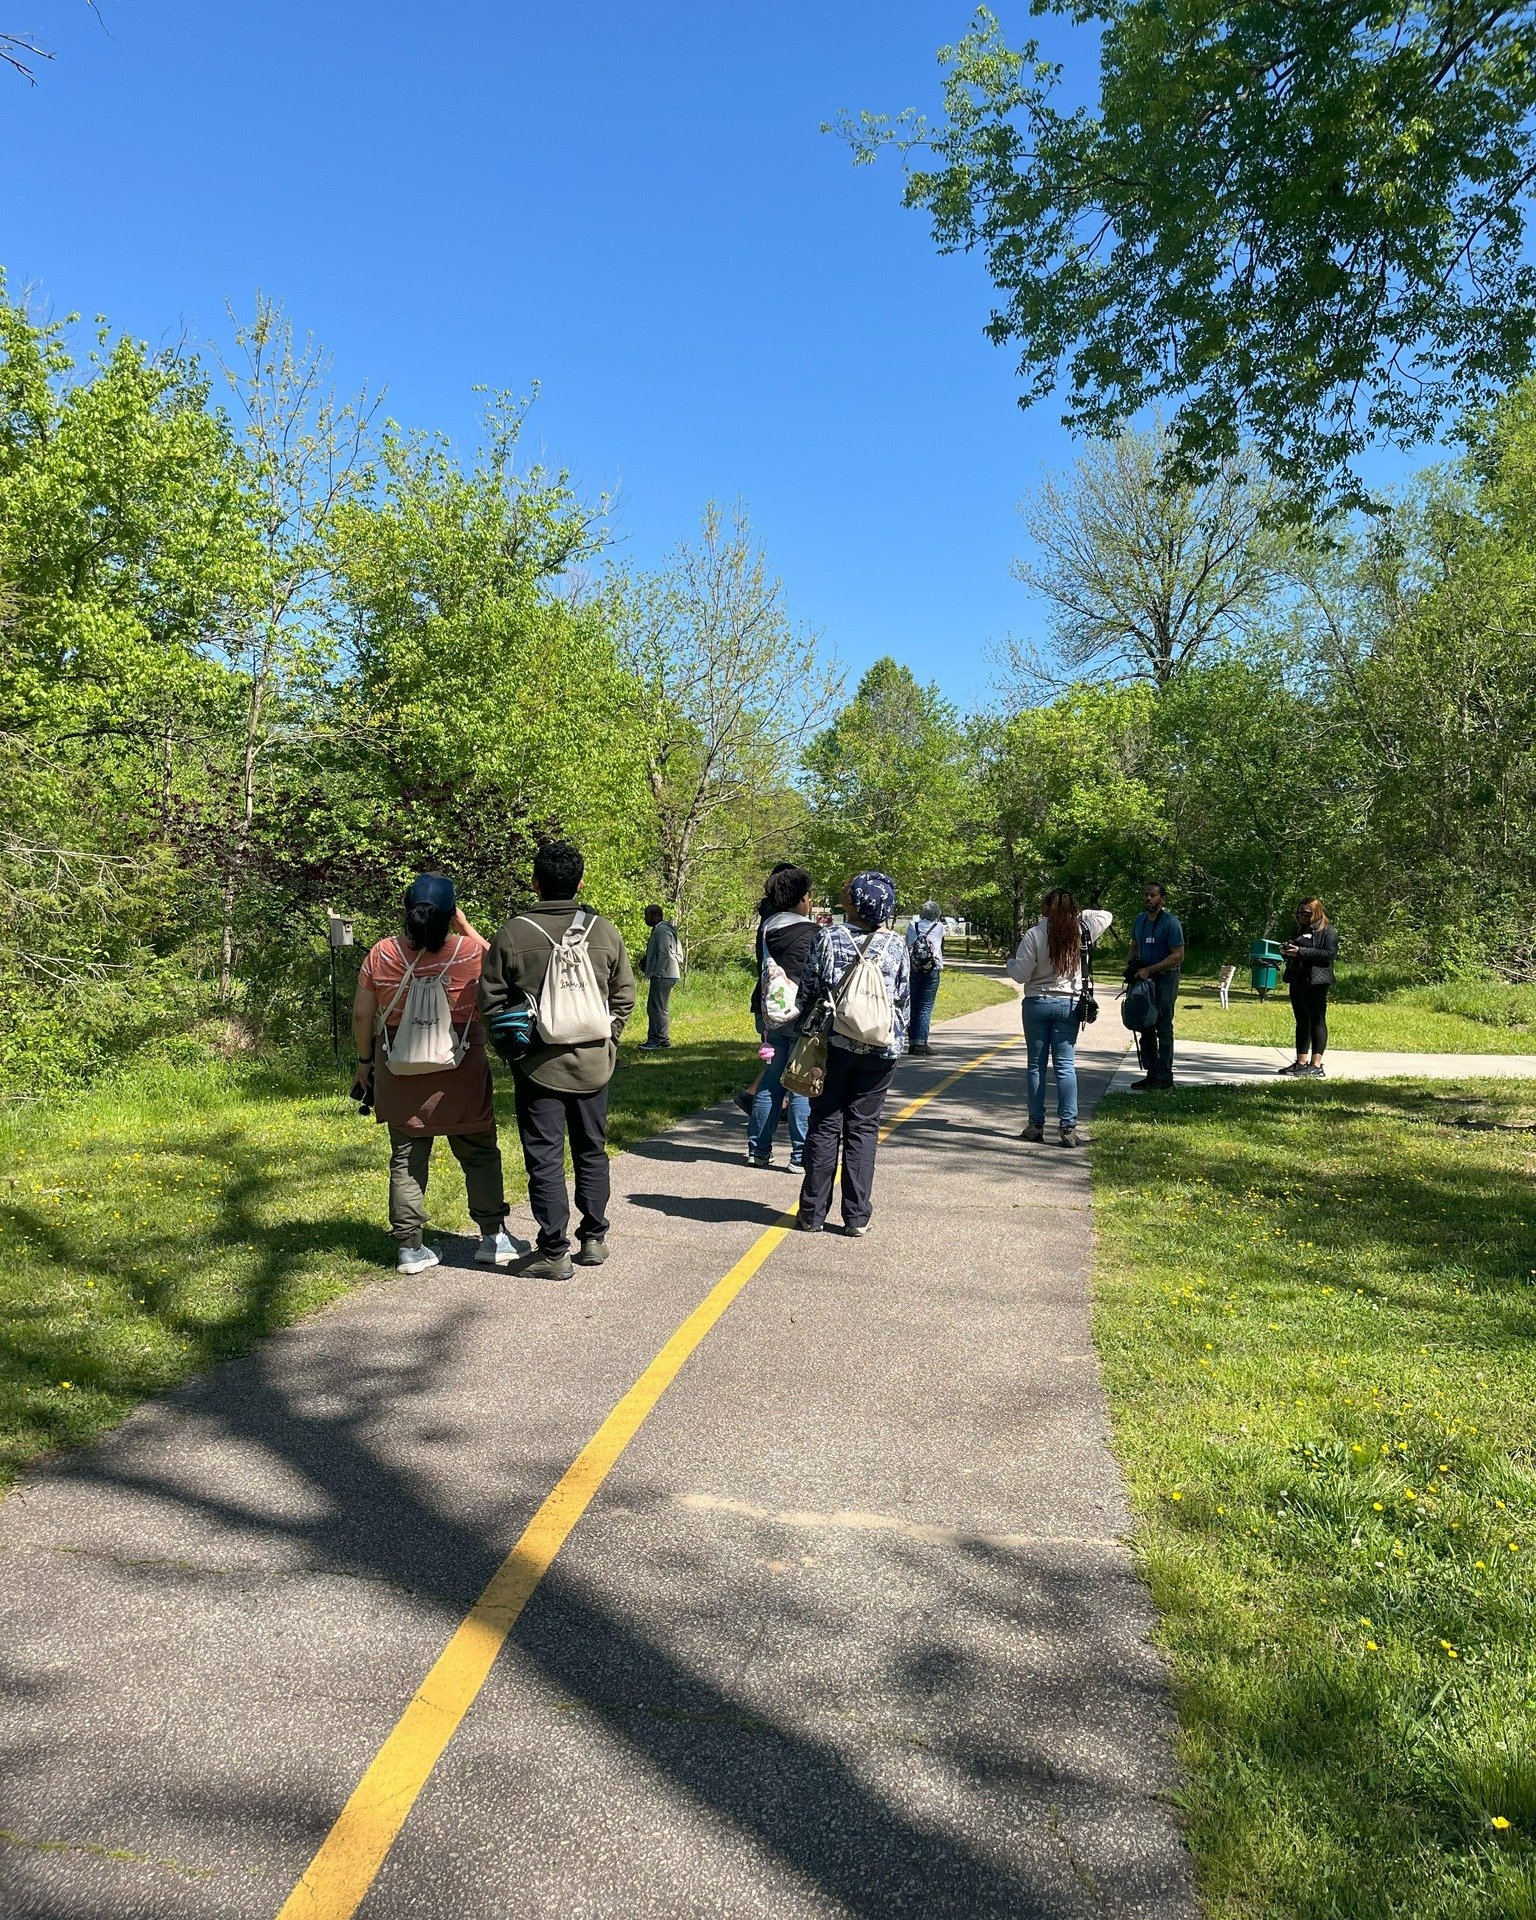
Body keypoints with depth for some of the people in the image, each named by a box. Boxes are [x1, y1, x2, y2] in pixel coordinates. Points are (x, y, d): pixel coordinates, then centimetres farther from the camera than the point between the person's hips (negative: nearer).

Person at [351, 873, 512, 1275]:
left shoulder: (382, 954, -6)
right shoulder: (470, 951, -12)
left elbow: (362, 1015, 0)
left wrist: (365, 1061, 13)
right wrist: (464, 926, 9)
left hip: (400, 1076, 2)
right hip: (461, 1076, -2)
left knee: (407, 1160, 11)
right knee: (480, 1154, 13)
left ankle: (410, 1248, 15)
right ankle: (493, 1237, 16)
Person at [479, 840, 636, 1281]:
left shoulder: (513, 934, -9)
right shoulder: (604, 931, -1)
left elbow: (491, 1000, -4)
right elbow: (624, 995, 5)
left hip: (538, 1064, -3)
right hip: (594, 1063, 3)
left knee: (545, 1158, 3)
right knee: (592, 1150, 17)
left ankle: (553, 1252, 7)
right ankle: (594, 1238, 25)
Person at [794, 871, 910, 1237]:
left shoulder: (828, 938, -7)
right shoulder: (896, 945, -1)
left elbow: (808, 991, -2)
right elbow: (905, 999, 5)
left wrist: (806, 1032, 15)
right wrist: (898, 1040, 18)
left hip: (834, 1043, -1)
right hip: (880, 1047, 1)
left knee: (824, 1126, 8)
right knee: (863, 1129, 7)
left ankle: (812, 1212, 12)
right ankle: (857, 1217, 9)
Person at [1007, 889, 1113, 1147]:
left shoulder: (1034, 934, -12)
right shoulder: (1080, 932, -2)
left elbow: (1021, 974, -11)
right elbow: (1105, 916, 17)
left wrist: (1011, 963, 8)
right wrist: (1079, 913, 13)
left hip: (1037, 1004, -2)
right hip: (1069, 1005, 2)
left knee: (1036, 1065, 7)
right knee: (1066, 1066, 3)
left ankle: (1036, 1125, 10)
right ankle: (1068, 1127, -3)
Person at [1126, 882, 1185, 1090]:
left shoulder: (1170, 923, -12)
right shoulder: (1140, 919, 10)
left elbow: (1178, 956, -16)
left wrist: (1149, 970, -19)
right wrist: (1130, 964, 2)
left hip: (1165, 978, -7)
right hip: (1143, 978, 8)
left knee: (1163, 1029, -4)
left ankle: (1164, 1077, 1)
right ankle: (1151, 1073, 21)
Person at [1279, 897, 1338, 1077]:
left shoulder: (1327, 930, -5)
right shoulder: (1299, 930, 20)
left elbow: (1331, 954, -17)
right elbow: (1292, 953, 28)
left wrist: (1301, 952, -21)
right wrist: (1286, 951, 4)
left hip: (1315, 981, -9)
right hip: (1297, 981, 9)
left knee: (1317, 1020, -7)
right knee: (1301, 1021, 11)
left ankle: (1316, 1065, -7)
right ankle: (1301, 1062, 16)